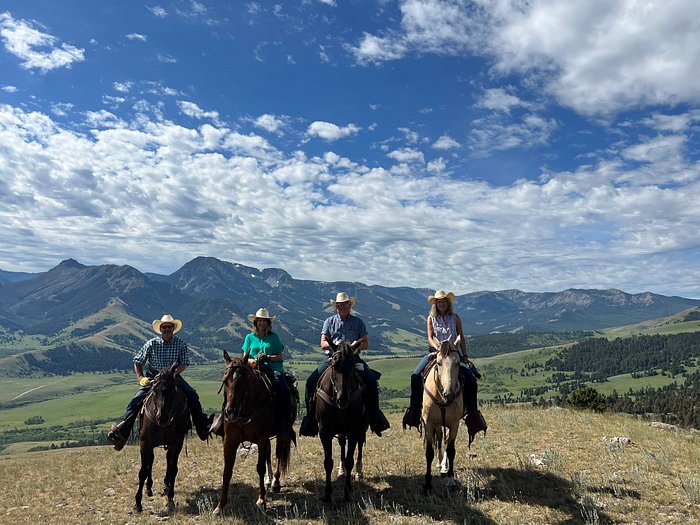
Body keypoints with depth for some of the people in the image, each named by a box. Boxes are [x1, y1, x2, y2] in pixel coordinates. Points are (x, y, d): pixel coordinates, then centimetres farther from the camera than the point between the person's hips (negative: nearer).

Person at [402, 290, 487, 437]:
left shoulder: (455, 318, 7)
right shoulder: (431, 318, 7)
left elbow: (461, 338, 9)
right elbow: (430, 337, -2)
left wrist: (465, 356, 1)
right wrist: (437, 347, -22)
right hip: (435, 352, 0)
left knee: (471, 379, -19)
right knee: (415, 375, -20)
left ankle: (472, 411, -5)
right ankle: (415, 408, -6)